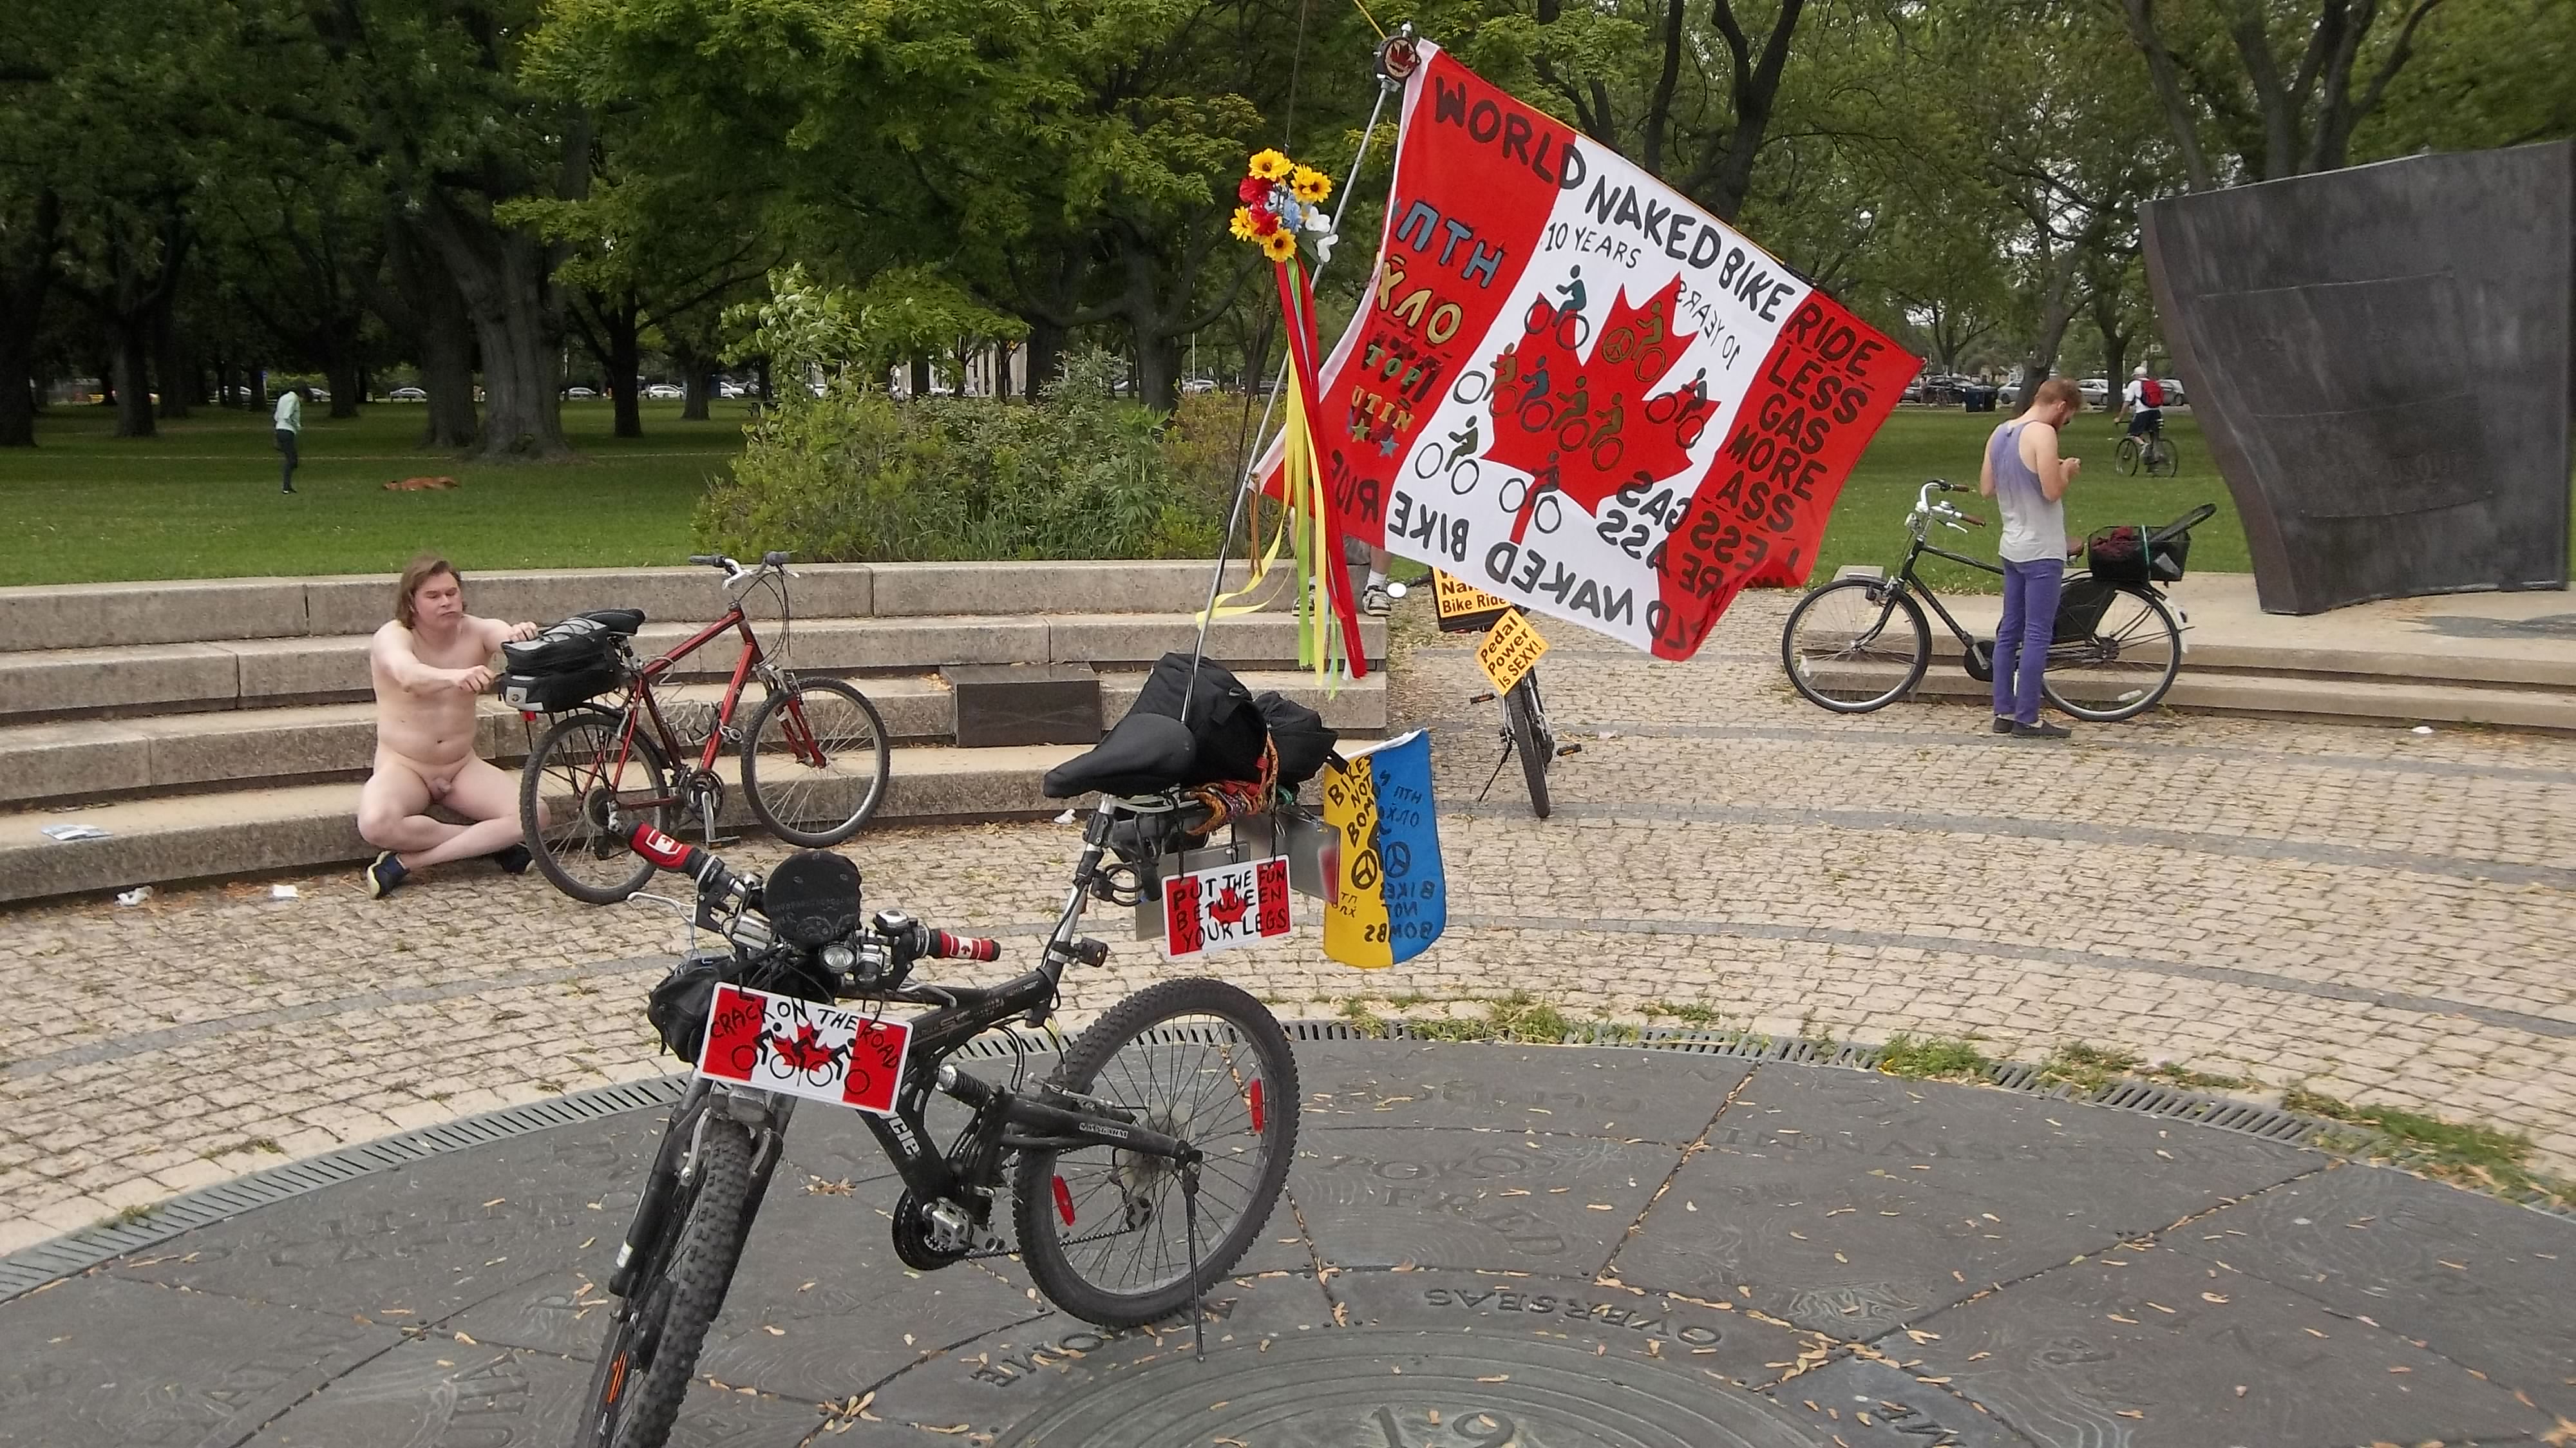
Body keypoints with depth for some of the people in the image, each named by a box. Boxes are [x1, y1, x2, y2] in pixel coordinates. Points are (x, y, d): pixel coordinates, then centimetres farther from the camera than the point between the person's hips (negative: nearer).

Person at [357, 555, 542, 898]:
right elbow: (408, 675, -40)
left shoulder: (476, 632, -7)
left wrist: (520, 635, -57)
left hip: (462, 767, 3)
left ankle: (407, 861, -15)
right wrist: (455, 676, -63)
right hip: (403, 768, -3)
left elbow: (507, 636, -30)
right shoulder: (393, 637, -16)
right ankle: (490, 841, -15)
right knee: (375, 824, -35)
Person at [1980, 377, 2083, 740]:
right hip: (2042, 551, -8)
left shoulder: (1999, 433, 9)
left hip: (2012, 549, 9)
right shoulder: (2042, 434, -16)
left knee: (2009, 632, 12)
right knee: (2037, 637, -4)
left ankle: (2004, 713, 15)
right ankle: (2027, 720, -2)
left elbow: (1987, 488, 14)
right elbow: (2052, 491, -21)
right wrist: (2066, 470, -2)